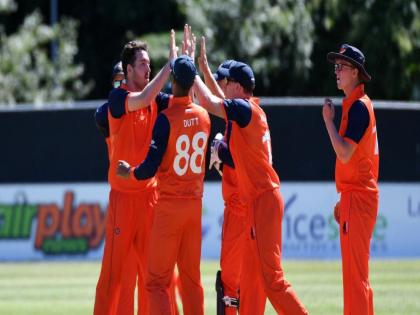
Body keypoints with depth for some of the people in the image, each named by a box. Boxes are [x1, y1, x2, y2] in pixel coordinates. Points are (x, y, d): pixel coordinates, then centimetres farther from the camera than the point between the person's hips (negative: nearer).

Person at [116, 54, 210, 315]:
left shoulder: (166, 118, -15)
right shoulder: (204, 116, 2)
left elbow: (150, 168, -16)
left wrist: (129, 172, 5)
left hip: (169, 205, -6)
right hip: (195, 204, 6)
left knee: (158, 281, -3)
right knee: (192, 277, 11)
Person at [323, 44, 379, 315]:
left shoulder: (359, 106, -13)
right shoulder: (357, 104, 17)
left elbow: (345, 154, -22)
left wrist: (328, 120, -14)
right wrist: (343, 200, 22)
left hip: (358, 197, -10)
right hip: (356, 195, 10)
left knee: (355, 271, -11)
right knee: (357, 271, 13)